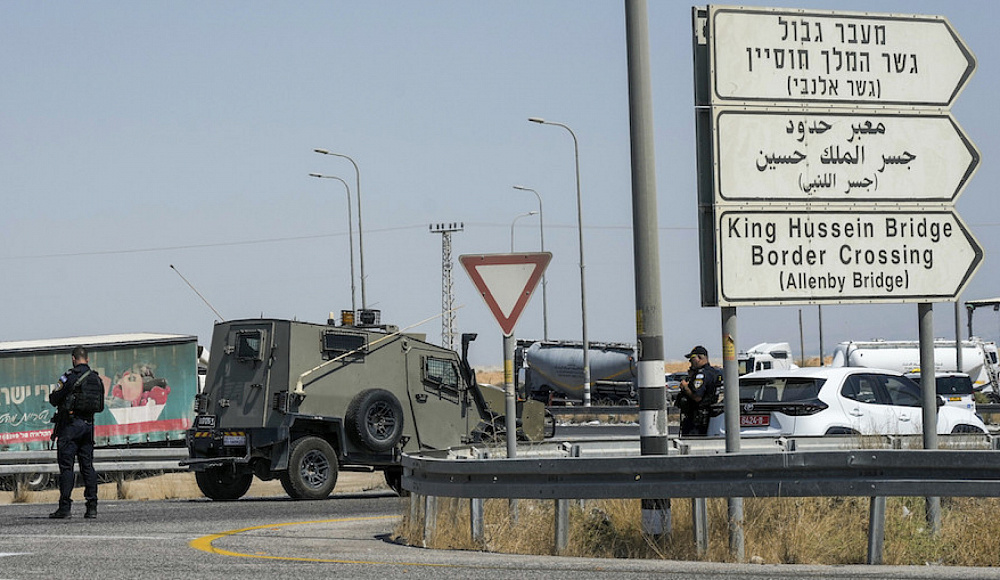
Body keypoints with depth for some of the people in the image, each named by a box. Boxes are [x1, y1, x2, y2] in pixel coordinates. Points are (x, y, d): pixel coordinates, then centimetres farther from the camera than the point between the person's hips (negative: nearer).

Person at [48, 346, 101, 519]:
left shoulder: (69, 377, -10)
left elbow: (53, 399, -7)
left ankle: (64, 507, -8)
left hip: (69, 426, -5)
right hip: (88, 424, 5)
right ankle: (92, 507, 3)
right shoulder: (96, 379, 7)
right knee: (88, 466, 8)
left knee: (66, 467, -4)